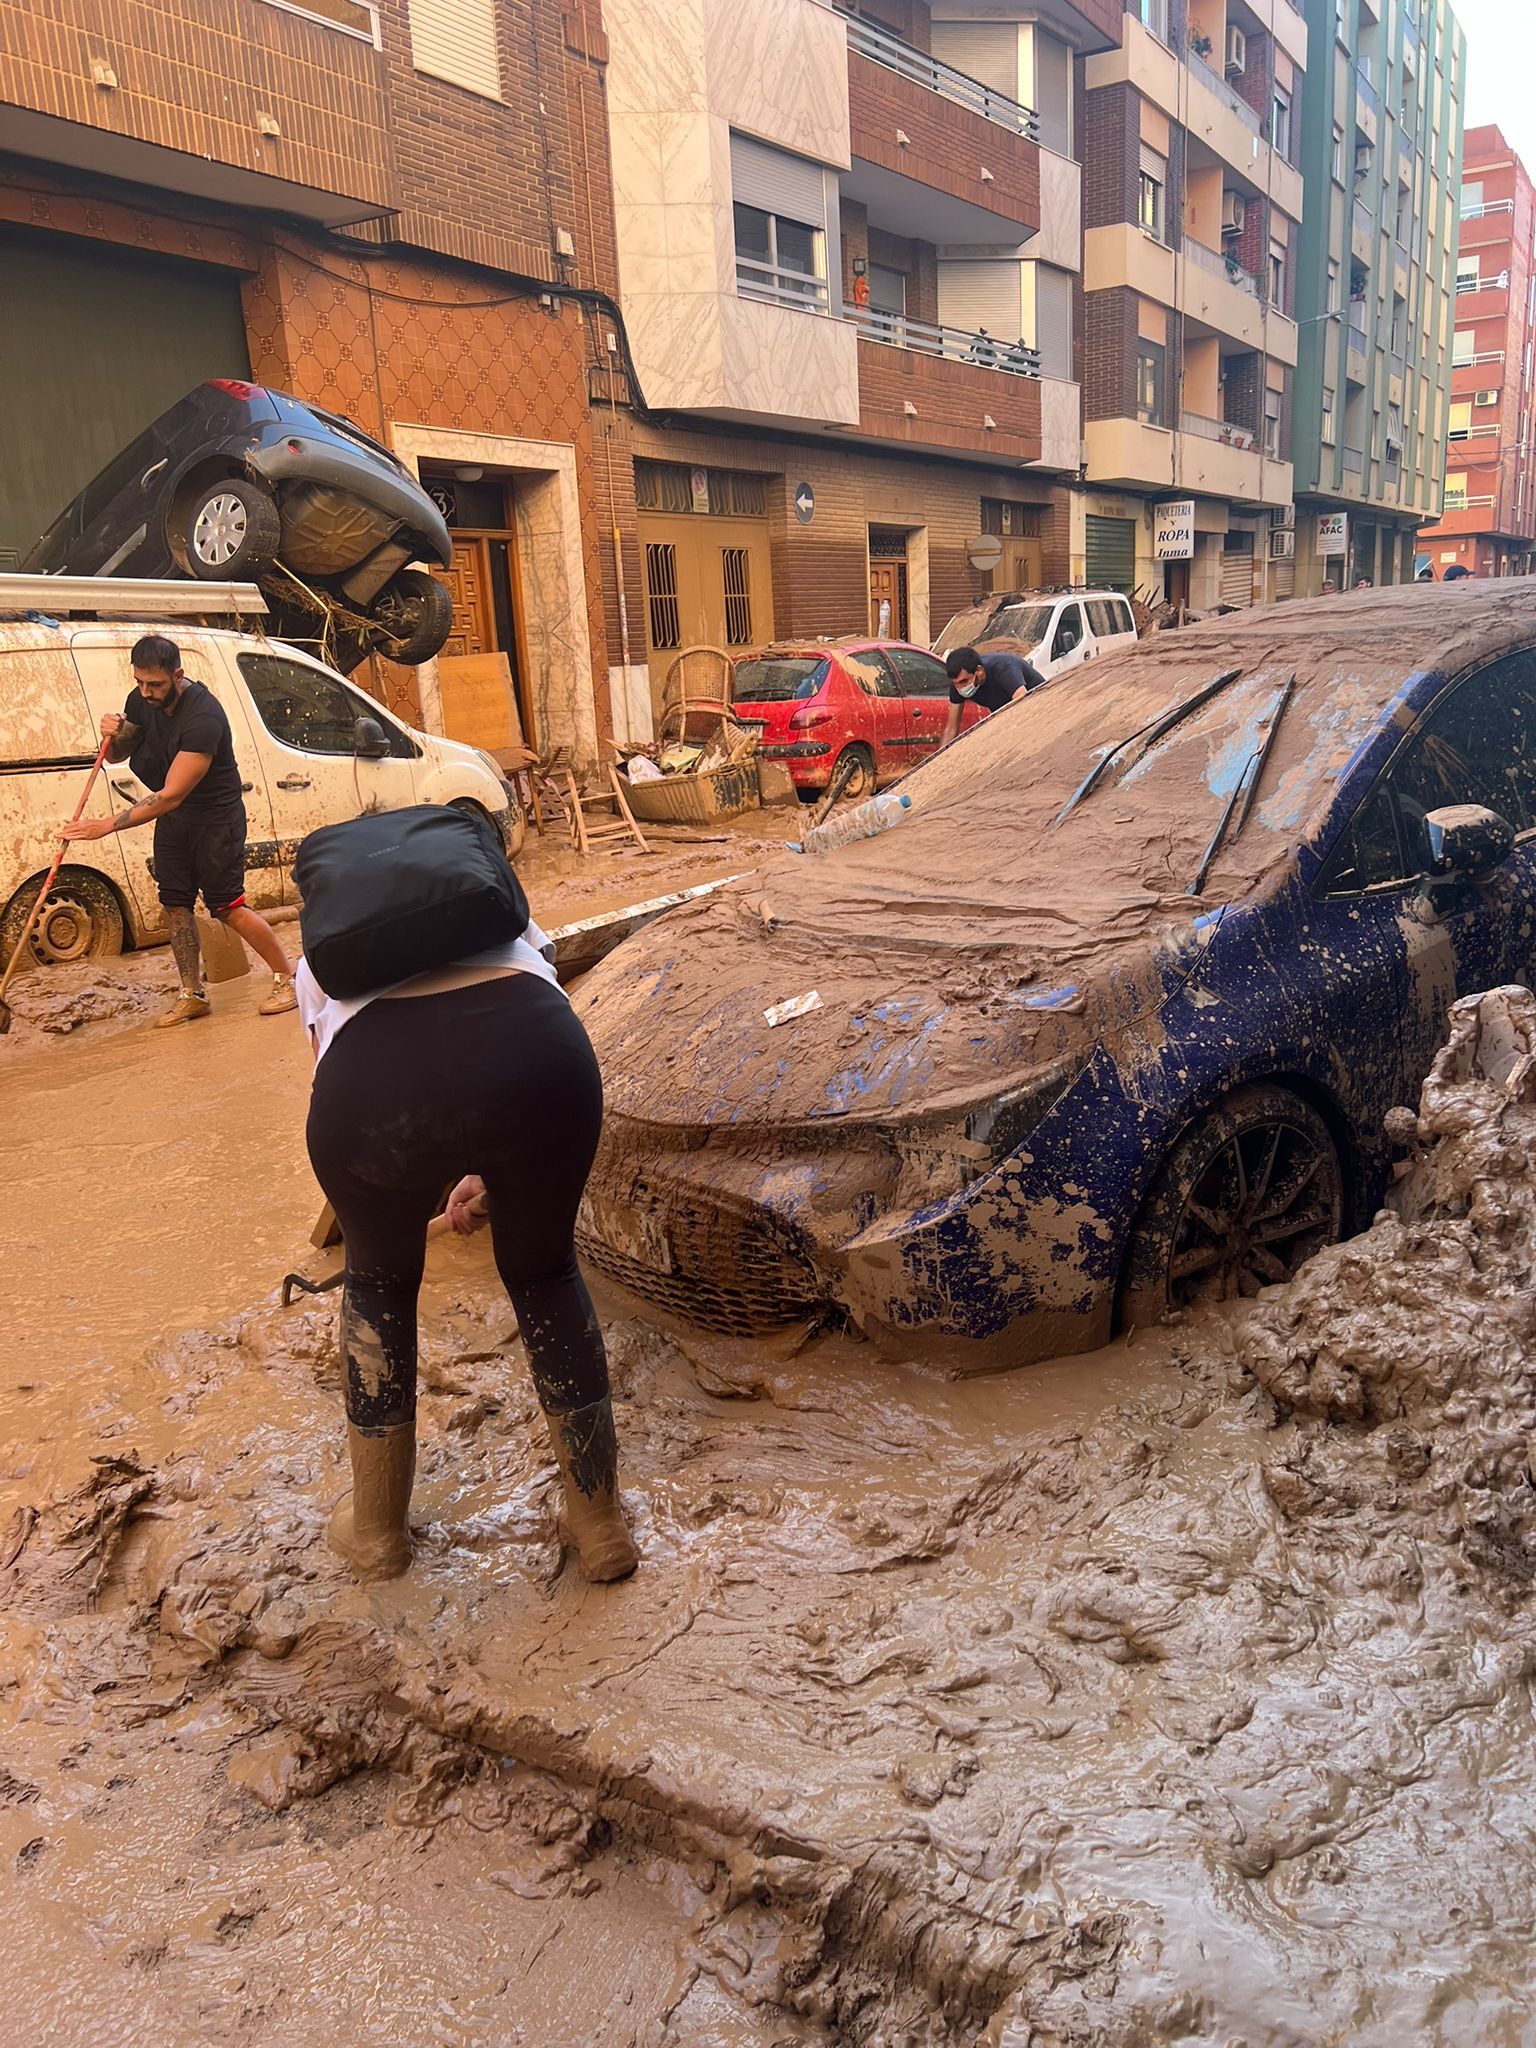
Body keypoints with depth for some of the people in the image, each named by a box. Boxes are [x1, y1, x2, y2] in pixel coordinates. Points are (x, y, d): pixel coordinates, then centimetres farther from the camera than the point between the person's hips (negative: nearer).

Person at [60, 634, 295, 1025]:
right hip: (171, 818, 7)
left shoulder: (203, 717, -31)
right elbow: (117, 755, 9)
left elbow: (170, 796, -33)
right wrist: (112, 736, -17)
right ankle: (193, 995, 15)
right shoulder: (142, 700, -5)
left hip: (216, 817, -7)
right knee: (175, 904, 5)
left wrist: (106, 825, -33)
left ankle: (288, 978, 7)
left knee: (227, 907, -8)